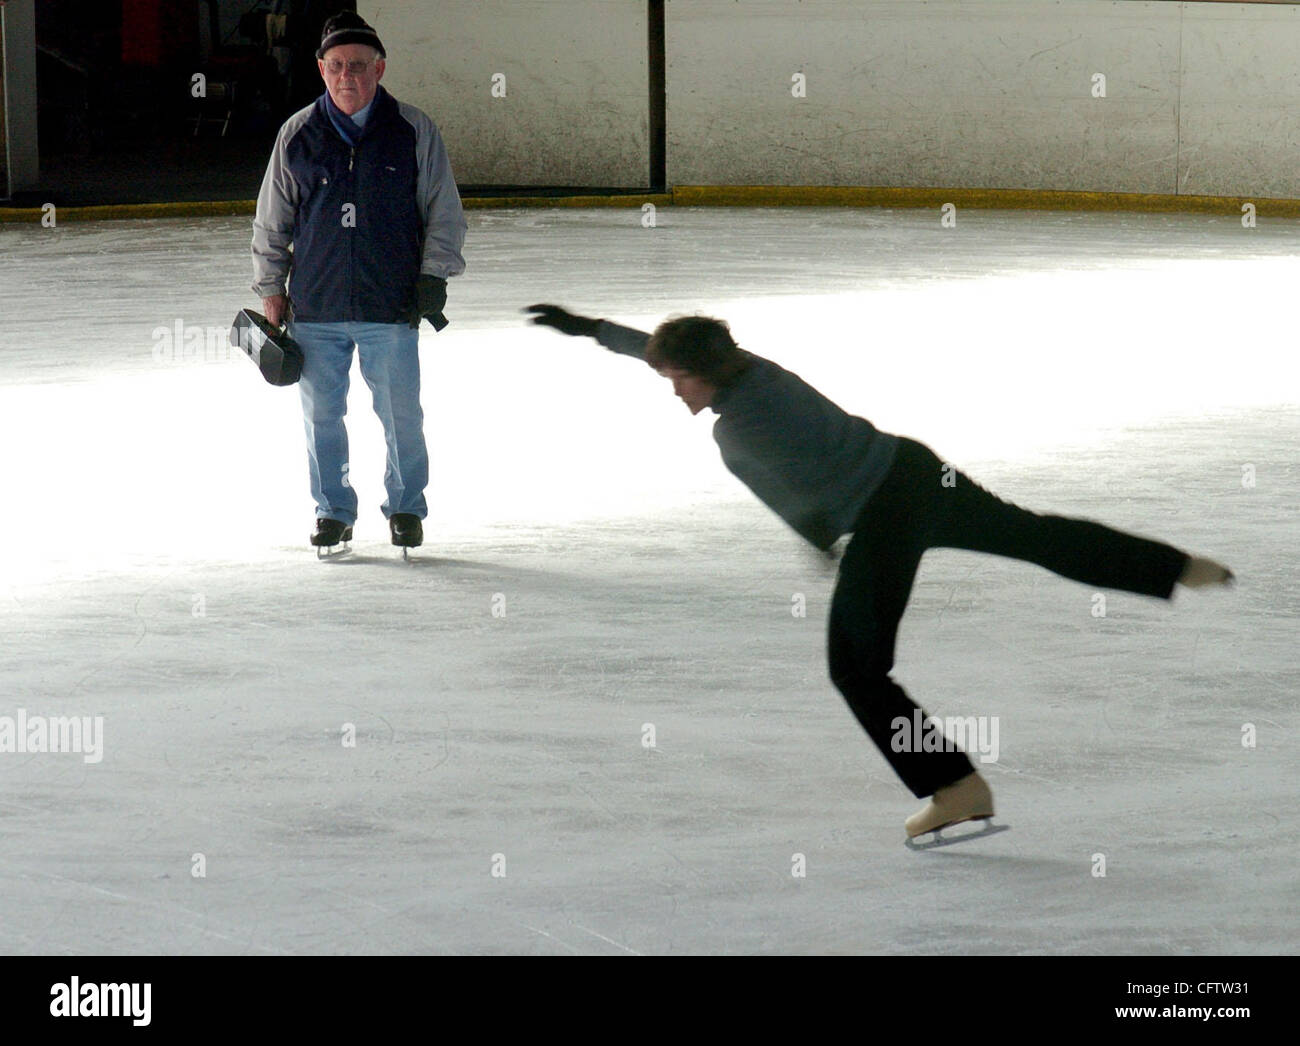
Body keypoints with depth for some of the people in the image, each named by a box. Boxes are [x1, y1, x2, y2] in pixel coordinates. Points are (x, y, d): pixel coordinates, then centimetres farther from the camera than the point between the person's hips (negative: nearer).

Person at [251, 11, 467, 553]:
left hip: (392, 305, -2)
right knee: (321, 415, 7)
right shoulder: (297, 135, 4)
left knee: (401, 416, 2)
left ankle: (405, 507, 20)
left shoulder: (415, 131, 0)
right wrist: (271, 289, 10)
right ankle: (333, 510, 21)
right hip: (315, 306, 2)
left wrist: (434, 275, -1)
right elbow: (272, 220, 12)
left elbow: (444, 211, 7)